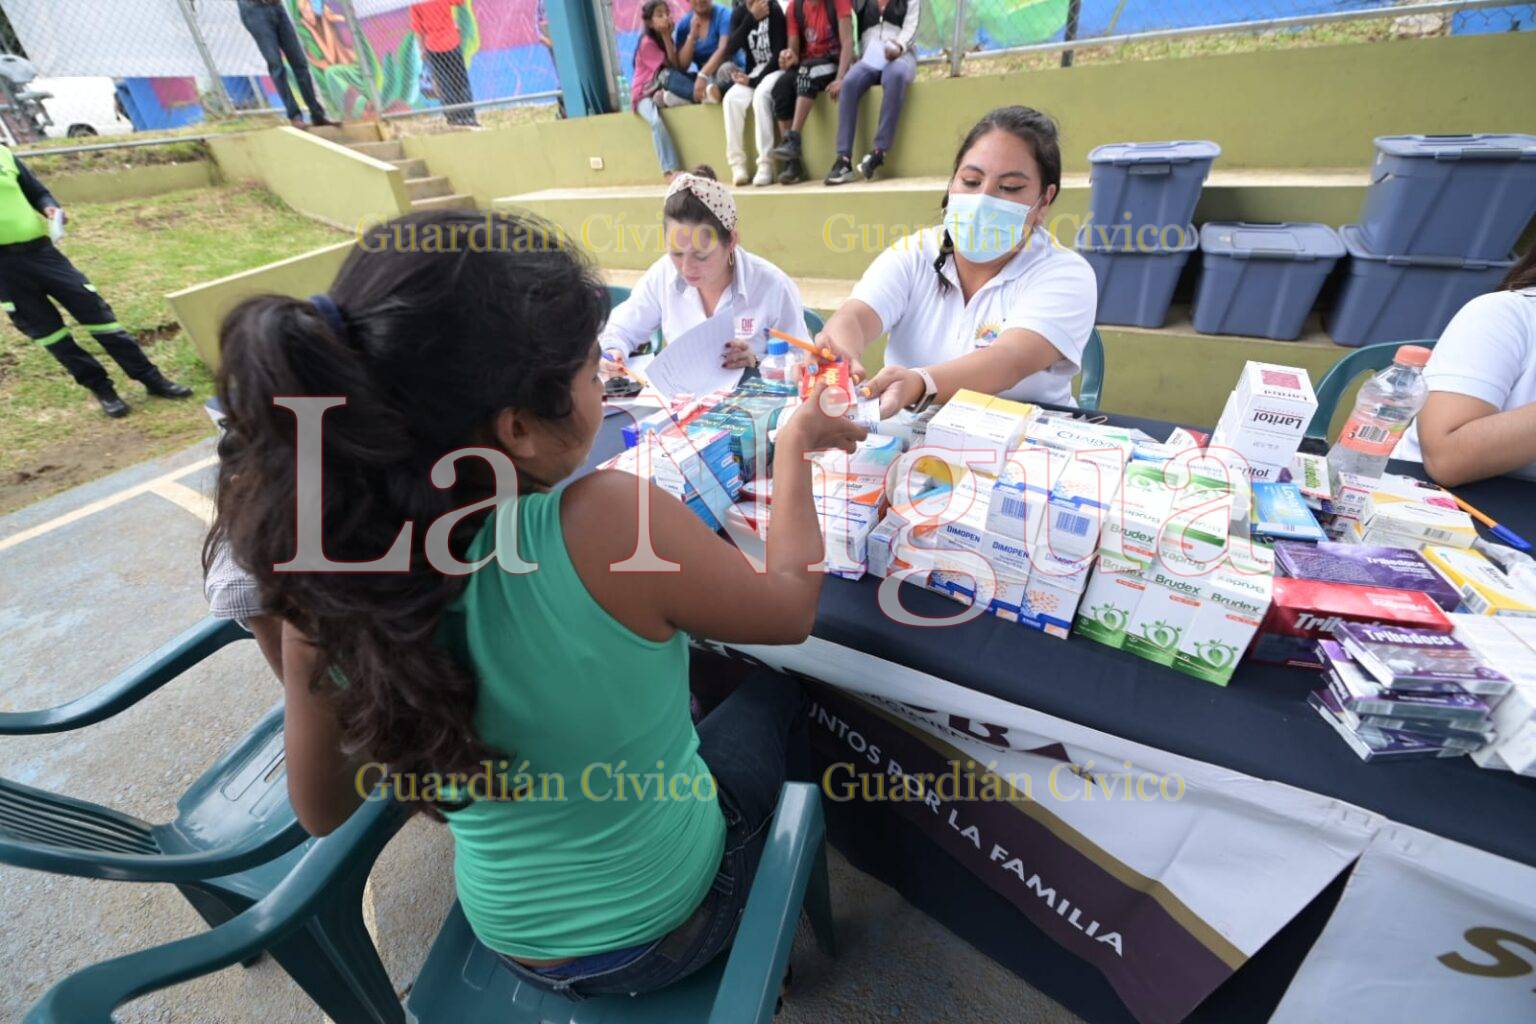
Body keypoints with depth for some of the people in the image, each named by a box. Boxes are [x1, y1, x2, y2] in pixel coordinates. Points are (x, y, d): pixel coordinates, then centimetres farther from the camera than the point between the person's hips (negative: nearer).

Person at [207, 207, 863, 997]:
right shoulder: (610, 524, -38)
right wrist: (793, 448, -6)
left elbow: (322, 811, -6)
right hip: (664, 921, -3)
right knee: (775, 696, 22)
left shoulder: (326, 585, -22)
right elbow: (791, 609, -18)